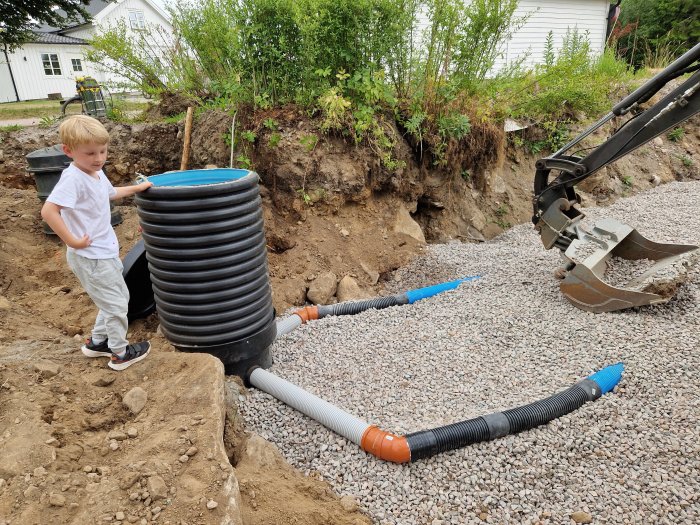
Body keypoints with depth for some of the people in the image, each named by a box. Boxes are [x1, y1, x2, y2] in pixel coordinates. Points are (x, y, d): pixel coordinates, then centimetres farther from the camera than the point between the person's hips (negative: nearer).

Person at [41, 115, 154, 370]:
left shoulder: (97, 173, 6)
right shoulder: (73, 178, -22)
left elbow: (111, 193, 30)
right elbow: (48, 211, -32)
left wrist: (137, 187, 25)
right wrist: (72, 241, -27)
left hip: (105, 252, 10)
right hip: (90, 257, -9)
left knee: (119, 298, 22)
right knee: (116, 304, 3)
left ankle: (98, 342, 39)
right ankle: (120, 354, 22)